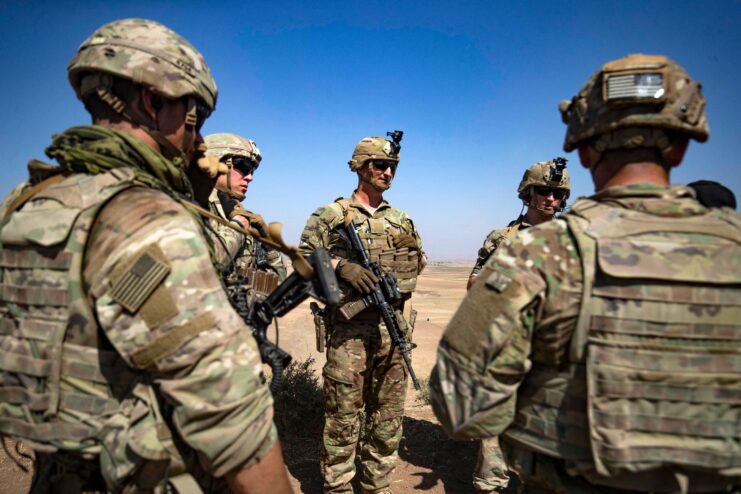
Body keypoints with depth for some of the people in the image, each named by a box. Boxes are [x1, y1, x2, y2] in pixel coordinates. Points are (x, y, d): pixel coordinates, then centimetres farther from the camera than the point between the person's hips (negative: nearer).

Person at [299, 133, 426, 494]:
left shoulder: (401, 220, 15)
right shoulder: (331, 215, 1)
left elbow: (420, 259, 23)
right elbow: (304, 260, -3)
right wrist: (342, 266, -17)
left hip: (394, 326, 5)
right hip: (350, 328, -5)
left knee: (388, 415, 14)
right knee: (343, 414, 3)